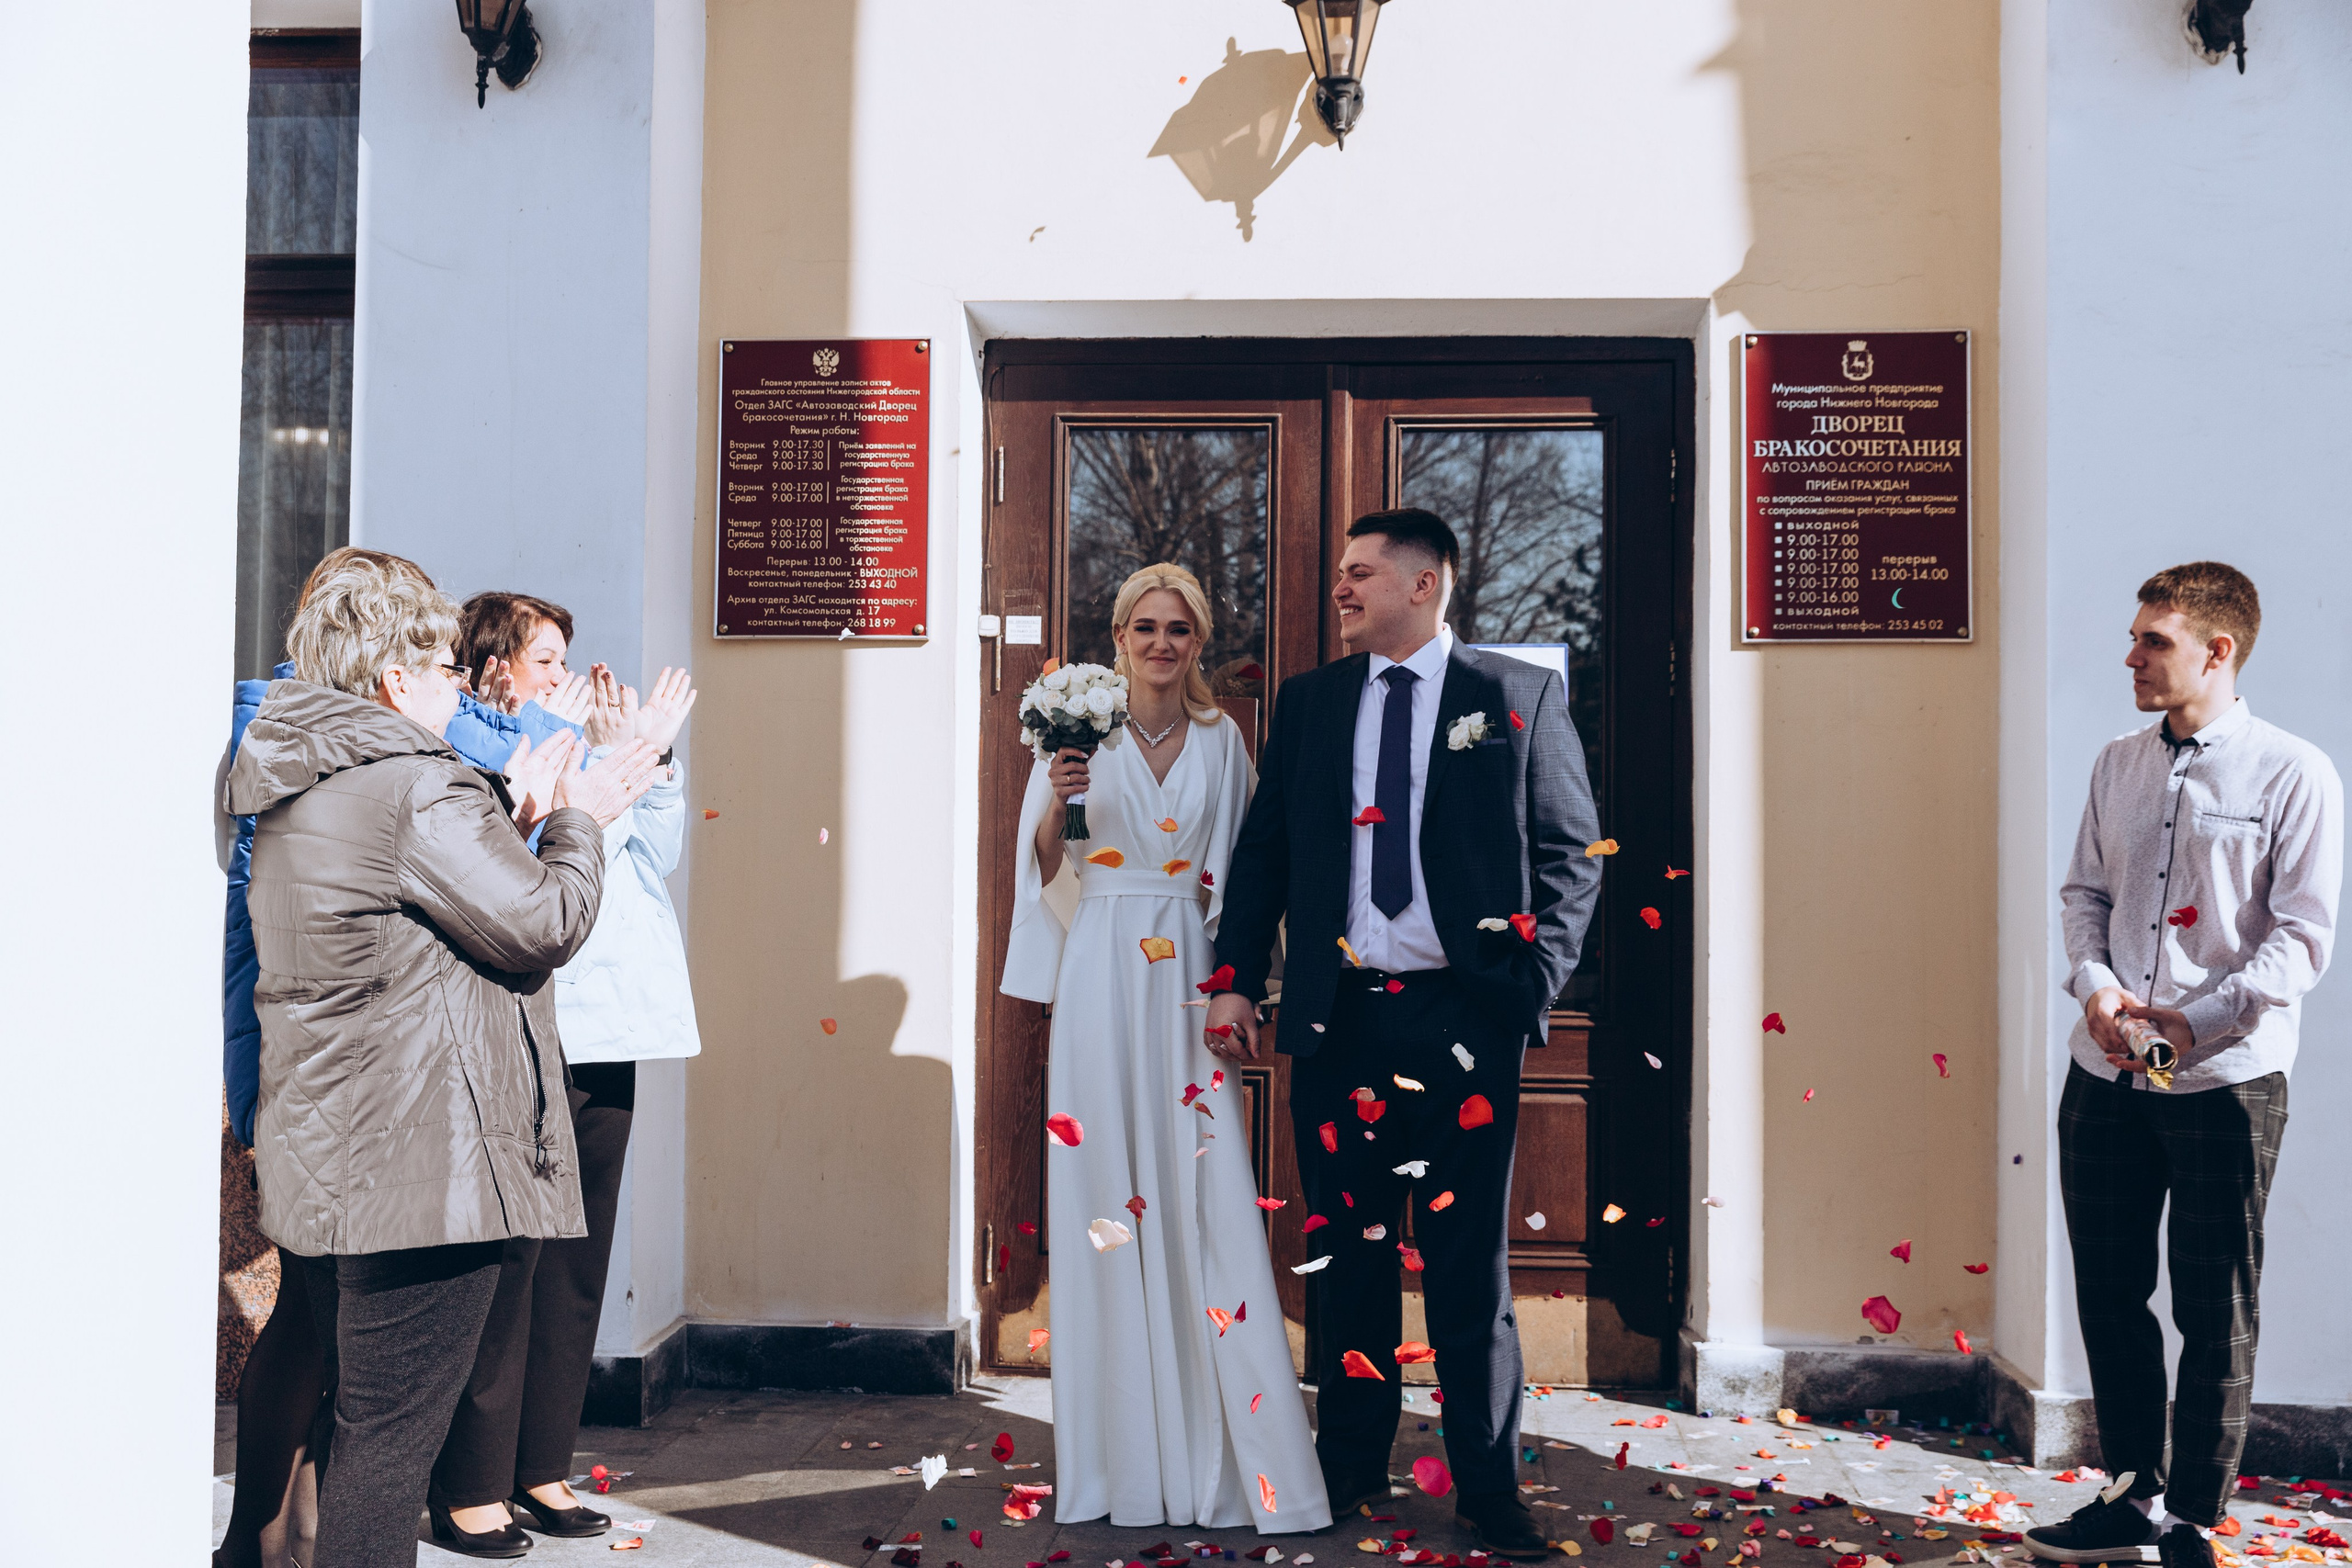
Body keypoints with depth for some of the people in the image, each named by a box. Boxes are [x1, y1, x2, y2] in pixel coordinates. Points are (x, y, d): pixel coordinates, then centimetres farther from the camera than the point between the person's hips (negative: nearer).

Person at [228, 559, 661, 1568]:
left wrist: (516, 819, 17)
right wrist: (576, 823, 1)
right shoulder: (419, 786, -16)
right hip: (421, 1163, -10)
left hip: (328, 1165, 10)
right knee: (392, 1429, -3)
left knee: (359, 1420, 20)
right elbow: (545, 923, -15)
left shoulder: (291, 788, 15)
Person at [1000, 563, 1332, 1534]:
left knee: (1208, 1194, -4)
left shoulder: (1220, 740, 9)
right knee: (1106, 1185, -1)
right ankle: (1124, 1451, 9)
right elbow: (1041, 865, 5)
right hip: (1103, 975, -1)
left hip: (1192, 979, 1)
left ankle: (1229, 1457, 3)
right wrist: (1055, 803, -14)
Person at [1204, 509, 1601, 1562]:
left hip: (1464, 1012, -3)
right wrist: (1236, 981, 4)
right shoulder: (1307, 701, 11)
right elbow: (1262, 851, 12)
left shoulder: (1520, 697, 3)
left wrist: (1535, 977, -8)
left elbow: (1570, 851, 2)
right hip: (1337, 1012, 3)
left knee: (1469, 1258, 3)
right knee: (1348, 1249, 10)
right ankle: (1350, 1468, 23)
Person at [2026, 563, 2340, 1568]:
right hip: (2105, 1074, 5)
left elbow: (2303, 934, -10)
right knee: (2108, 1294, 12)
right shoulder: (2117, 766, 11)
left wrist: (2199, 1016, -19)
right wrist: (2094, 983, -5)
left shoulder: (2293, 775, -6)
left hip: (2225, 1081, -5)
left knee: (2215, 1313, 5)